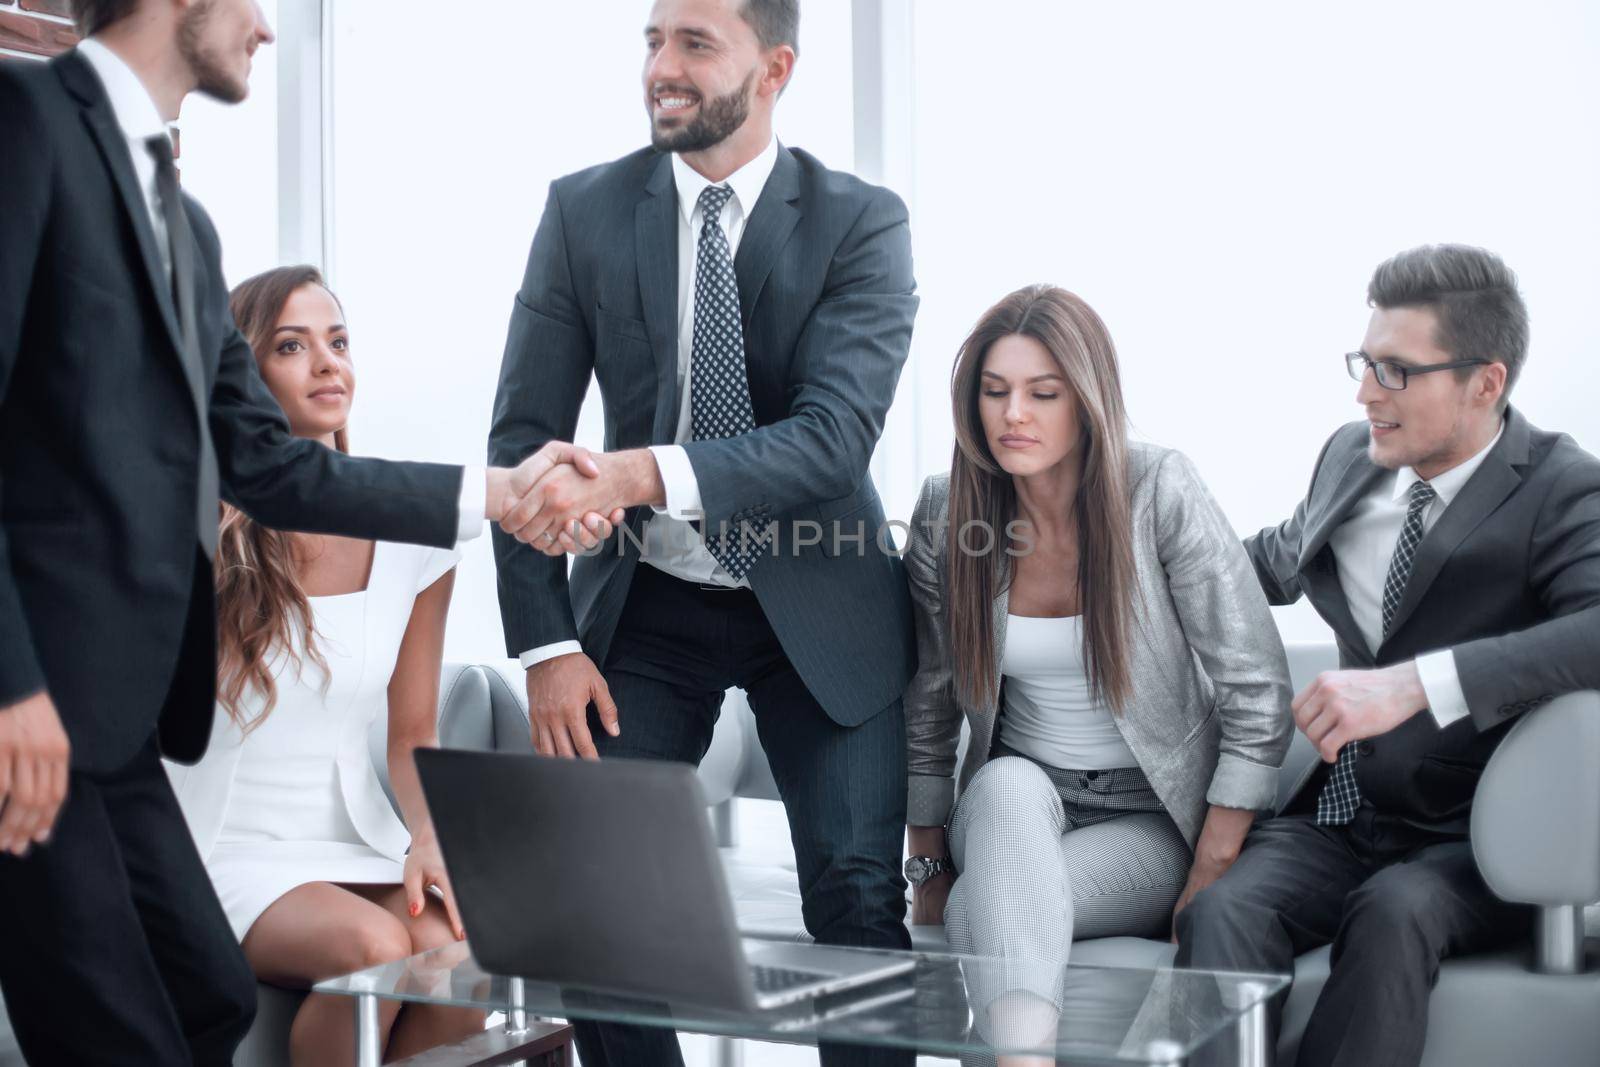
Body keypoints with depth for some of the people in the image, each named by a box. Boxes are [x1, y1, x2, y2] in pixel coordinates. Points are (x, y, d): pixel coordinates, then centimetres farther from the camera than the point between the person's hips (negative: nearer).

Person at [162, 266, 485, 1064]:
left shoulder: (412, 535, 3)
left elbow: (413, 735, 11)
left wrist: (428, 840, -10)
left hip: (355, 843, 3)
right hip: (223, 850, -3)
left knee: (457, 957, -30)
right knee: (373, 947, -32)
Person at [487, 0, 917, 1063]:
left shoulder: (862, 221, -10)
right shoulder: (585, 210, -3)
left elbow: (836, 438, -23)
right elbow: (524, 437, -2)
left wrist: (641, 474, -38)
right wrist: (547, 643, -10)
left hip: (819, 605, -1)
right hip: (648, 605, 2)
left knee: (859, 901, -6)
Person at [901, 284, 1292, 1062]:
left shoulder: (1160, 494, -14)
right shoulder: (946, 516, -4)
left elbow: (1258, 699, -12)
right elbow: (926, 709, 7)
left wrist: (1209, 880, -13)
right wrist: (930, 872, 6)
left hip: (1152, 823, -3)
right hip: (1010, 811, 3)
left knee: (984, 916, -32)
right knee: (1009, 784, -35)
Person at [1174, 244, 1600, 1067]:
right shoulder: (1351, 455, 11)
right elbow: (1276, 563, 32)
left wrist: (1416, 682, -37)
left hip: (1471, 846, -4)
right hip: (1339, 815, 5)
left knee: (1393, 913, -37)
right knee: (1222, 910, -27)